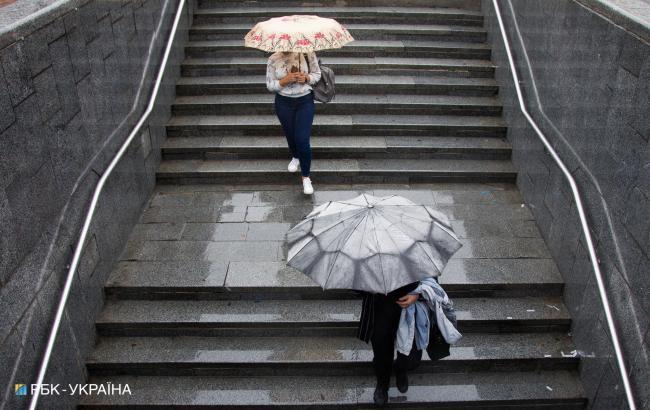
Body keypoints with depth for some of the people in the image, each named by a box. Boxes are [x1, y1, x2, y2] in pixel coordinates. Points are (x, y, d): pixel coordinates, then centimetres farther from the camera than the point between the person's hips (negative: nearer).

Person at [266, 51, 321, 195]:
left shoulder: (307, 54, -10)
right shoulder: (273, 59, -8)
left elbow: (317, 74, 2)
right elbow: (270, 85, -4)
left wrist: (306, 78, -20)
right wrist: (285, 80, -22)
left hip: (305, 101, -2)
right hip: (284, 103, 2)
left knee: (303, 140, -10)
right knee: (290, 135, 17)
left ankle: (306, 177, 7)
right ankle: (295, 157, 52)